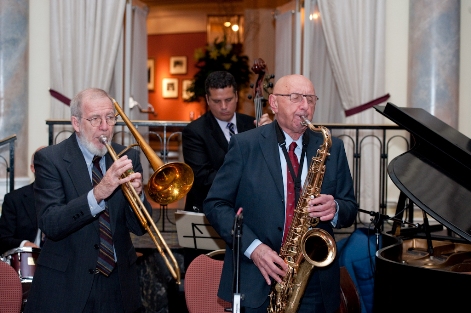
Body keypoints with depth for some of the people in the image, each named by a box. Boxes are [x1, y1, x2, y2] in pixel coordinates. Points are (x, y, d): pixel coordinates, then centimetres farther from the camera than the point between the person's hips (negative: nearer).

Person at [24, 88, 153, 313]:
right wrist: (98, 193, -30)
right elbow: (49, 224, -19)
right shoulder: (50, 159, -8)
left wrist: (136, 194, -20)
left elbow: (139, 227, -1)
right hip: (65, 283, -3)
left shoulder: (129, 157, 1)